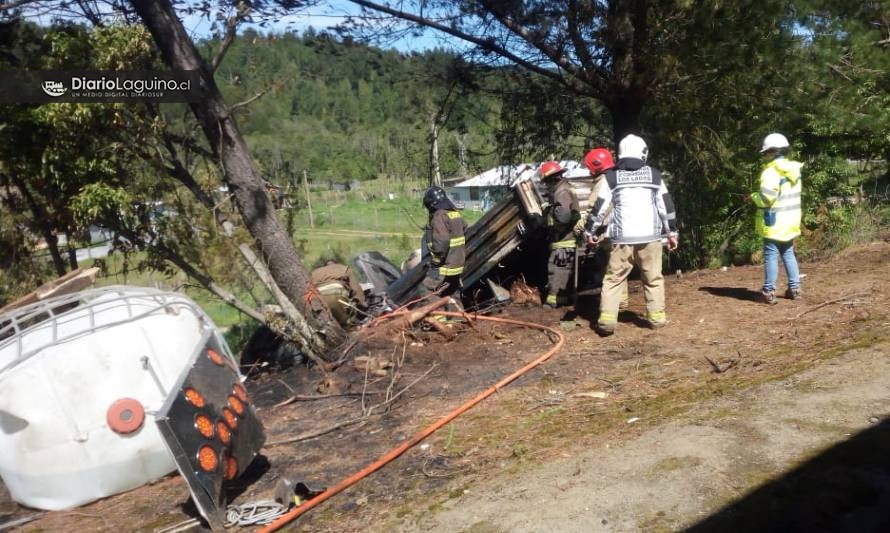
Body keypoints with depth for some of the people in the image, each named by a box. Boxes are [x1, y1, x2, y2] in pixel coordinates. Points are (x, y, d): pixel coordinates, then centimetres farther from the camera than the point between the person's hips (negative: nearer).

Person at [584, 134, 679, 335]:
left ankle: (607, 319, -4)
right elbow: (667, 206, 7)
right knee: (653, 279, 15)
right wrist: (672, 232, 14)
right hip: (650, 237, 1)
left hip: (622, 238, -1)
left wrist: (590, 231, 13)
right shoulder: (654, 175, 6)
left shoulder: (611, 177, 2)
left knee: (613, 278, 5)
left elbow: (599, 207, 2)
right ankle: (657, 316, 15)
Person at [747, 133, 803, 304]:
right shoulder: (794, 169, 9)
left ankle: (769, 292, -1)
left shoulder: (771, 171, -16)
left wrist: (753, 197, -3)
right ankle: (794, 288, 19)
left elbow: (766, 198, -22)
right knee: (788, 254, 16)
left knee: (771, 255, -3)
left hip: (774, 221, -8)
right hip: (791, 220, 8)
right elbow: (788, 194, 14)